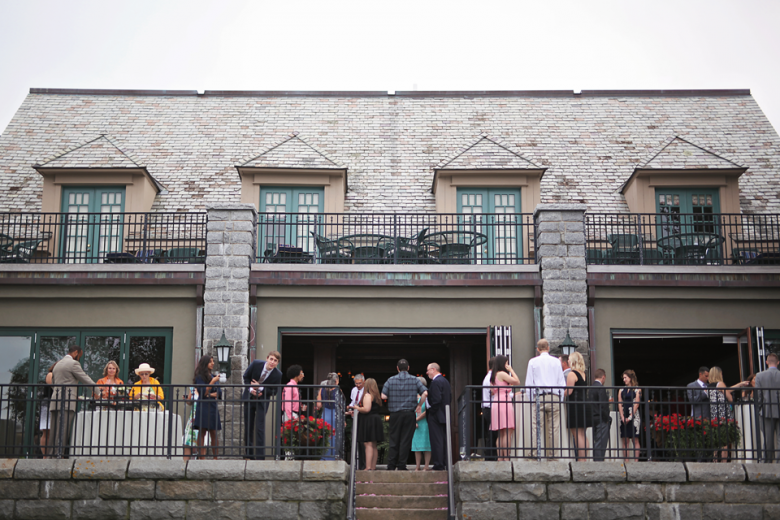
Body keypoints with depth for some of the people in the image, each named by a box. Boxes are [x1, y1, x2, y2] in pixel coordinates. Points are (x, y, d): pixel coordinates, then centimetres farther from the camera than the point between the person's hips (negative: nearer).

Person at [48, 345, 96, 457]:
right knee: (62, 431, -10)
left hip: (55, 402, 8)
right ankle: (58, 454, -13)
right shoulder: (73, 363, -5)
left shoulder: (57, 364, 23)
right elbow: (85, 379, -4)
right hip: (67, 403, -8)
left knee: (54, 432, 7)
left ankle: (51, 454, 6)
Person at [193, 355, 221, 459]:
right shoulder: (199, 377, 0)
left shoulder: (214, 377, 17)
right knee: (202, 432, -7)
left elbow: (219, 393, 12)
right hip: (203, 407, -5)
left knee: (214, 433, 2)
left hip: (213, 407, 5)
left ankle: (215, 457, 4)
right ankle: (202, 457, -9)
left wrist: (211, 395, -6)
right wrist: (212, 382, -13)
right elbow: (202, 392, -8)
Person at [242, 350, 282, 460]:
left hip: (262, 401, -2)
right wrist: (250, 389, -16)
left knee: (260, 428, -9)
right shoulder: (256, 364, -14)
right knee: (248, 427, 7)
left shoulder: (278, 374, -17)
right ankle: (249, 455, 17)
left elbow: (274, 391, -9)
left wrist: (260, 388, -22)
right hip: (249, 398, 2)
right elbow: (246, 377, 0)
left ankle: (260, 456, -6)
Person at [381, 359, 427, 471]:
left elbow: (383, 396, -5)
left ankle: (391, 466, 6)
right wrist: (419, 405, 6)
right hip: (409, 413, -1)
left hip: (395, 414, 1)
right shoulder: (414, 380, 2)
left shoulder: (391, 380, 2)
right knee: (406, 440, 3)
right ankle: (401, 466, 2)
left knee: (394, 440, 7)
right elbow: (425, 393, -7)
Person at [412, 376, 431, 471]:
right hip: (416, 425, 6)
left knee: (426, 446, -4)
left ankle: (426, 467, -2)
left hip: (425, 424, -6)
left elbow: (427, 412, -10)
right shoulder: (416, 398, 14)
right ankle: (417, 467, 5)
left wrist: (416, 419, -8)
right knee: (417, 446, 3)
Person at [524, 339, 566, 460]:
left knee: (536, 427, -5)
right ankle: (553, 454, 0)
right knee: (554, 428, 2)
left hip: (539, 397, -1)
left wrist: (531, 399, 9)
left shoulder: (533, 362, 5)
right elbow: (562, 383, 9)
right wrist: (560, 398, 14)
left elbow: (529, 383, 4)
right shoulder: (556, 361, 9)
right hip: (554, 397, 2)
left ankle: (535, 453, -13)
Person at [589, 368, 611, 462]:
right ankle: (599, 461, -8)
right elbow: (603, 405, -19)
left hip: (594, 419, 8)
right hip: (602, 420, -8)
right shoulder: (601, 388, -15)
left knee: (597, 443, 13)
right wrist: (607, 419, -10)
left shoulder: (591, 388, 12)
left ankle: (596, 461, 15)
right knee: (601, 443, -7)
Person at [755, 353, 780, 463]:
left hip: (767, 411, 0)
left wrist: (759, 410, 7)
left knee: (768, 439, 5)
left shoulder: (760, 376, -3)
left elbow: (757, 395, -3)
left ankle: (768, 460, 6)